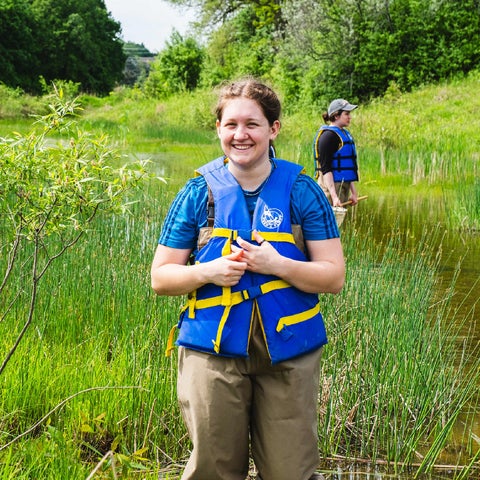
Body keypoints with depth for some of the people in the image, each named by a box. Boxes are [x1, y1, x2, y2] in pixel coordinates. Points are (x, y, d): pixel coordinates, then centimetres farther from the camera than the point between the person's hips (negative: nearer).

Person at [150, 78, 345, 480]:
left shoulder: (301, 191, 0)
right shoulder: (198, 193, 2)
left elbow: (334, 277, -1)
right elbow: (160, 278, 5)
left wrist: (276, 265, -17)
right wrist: (208, 271, -14)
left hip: (288, 355, 0)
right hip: (213, 352, 1)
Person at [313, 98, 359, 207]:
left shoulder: (345, 133, 15)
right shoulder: (328, 135, -13)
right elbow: (325, 168, -19)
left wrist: (353, 192, 21)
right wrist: (334, 196, -26)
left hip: (344, 185, 9)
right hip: (331, 186, -9)